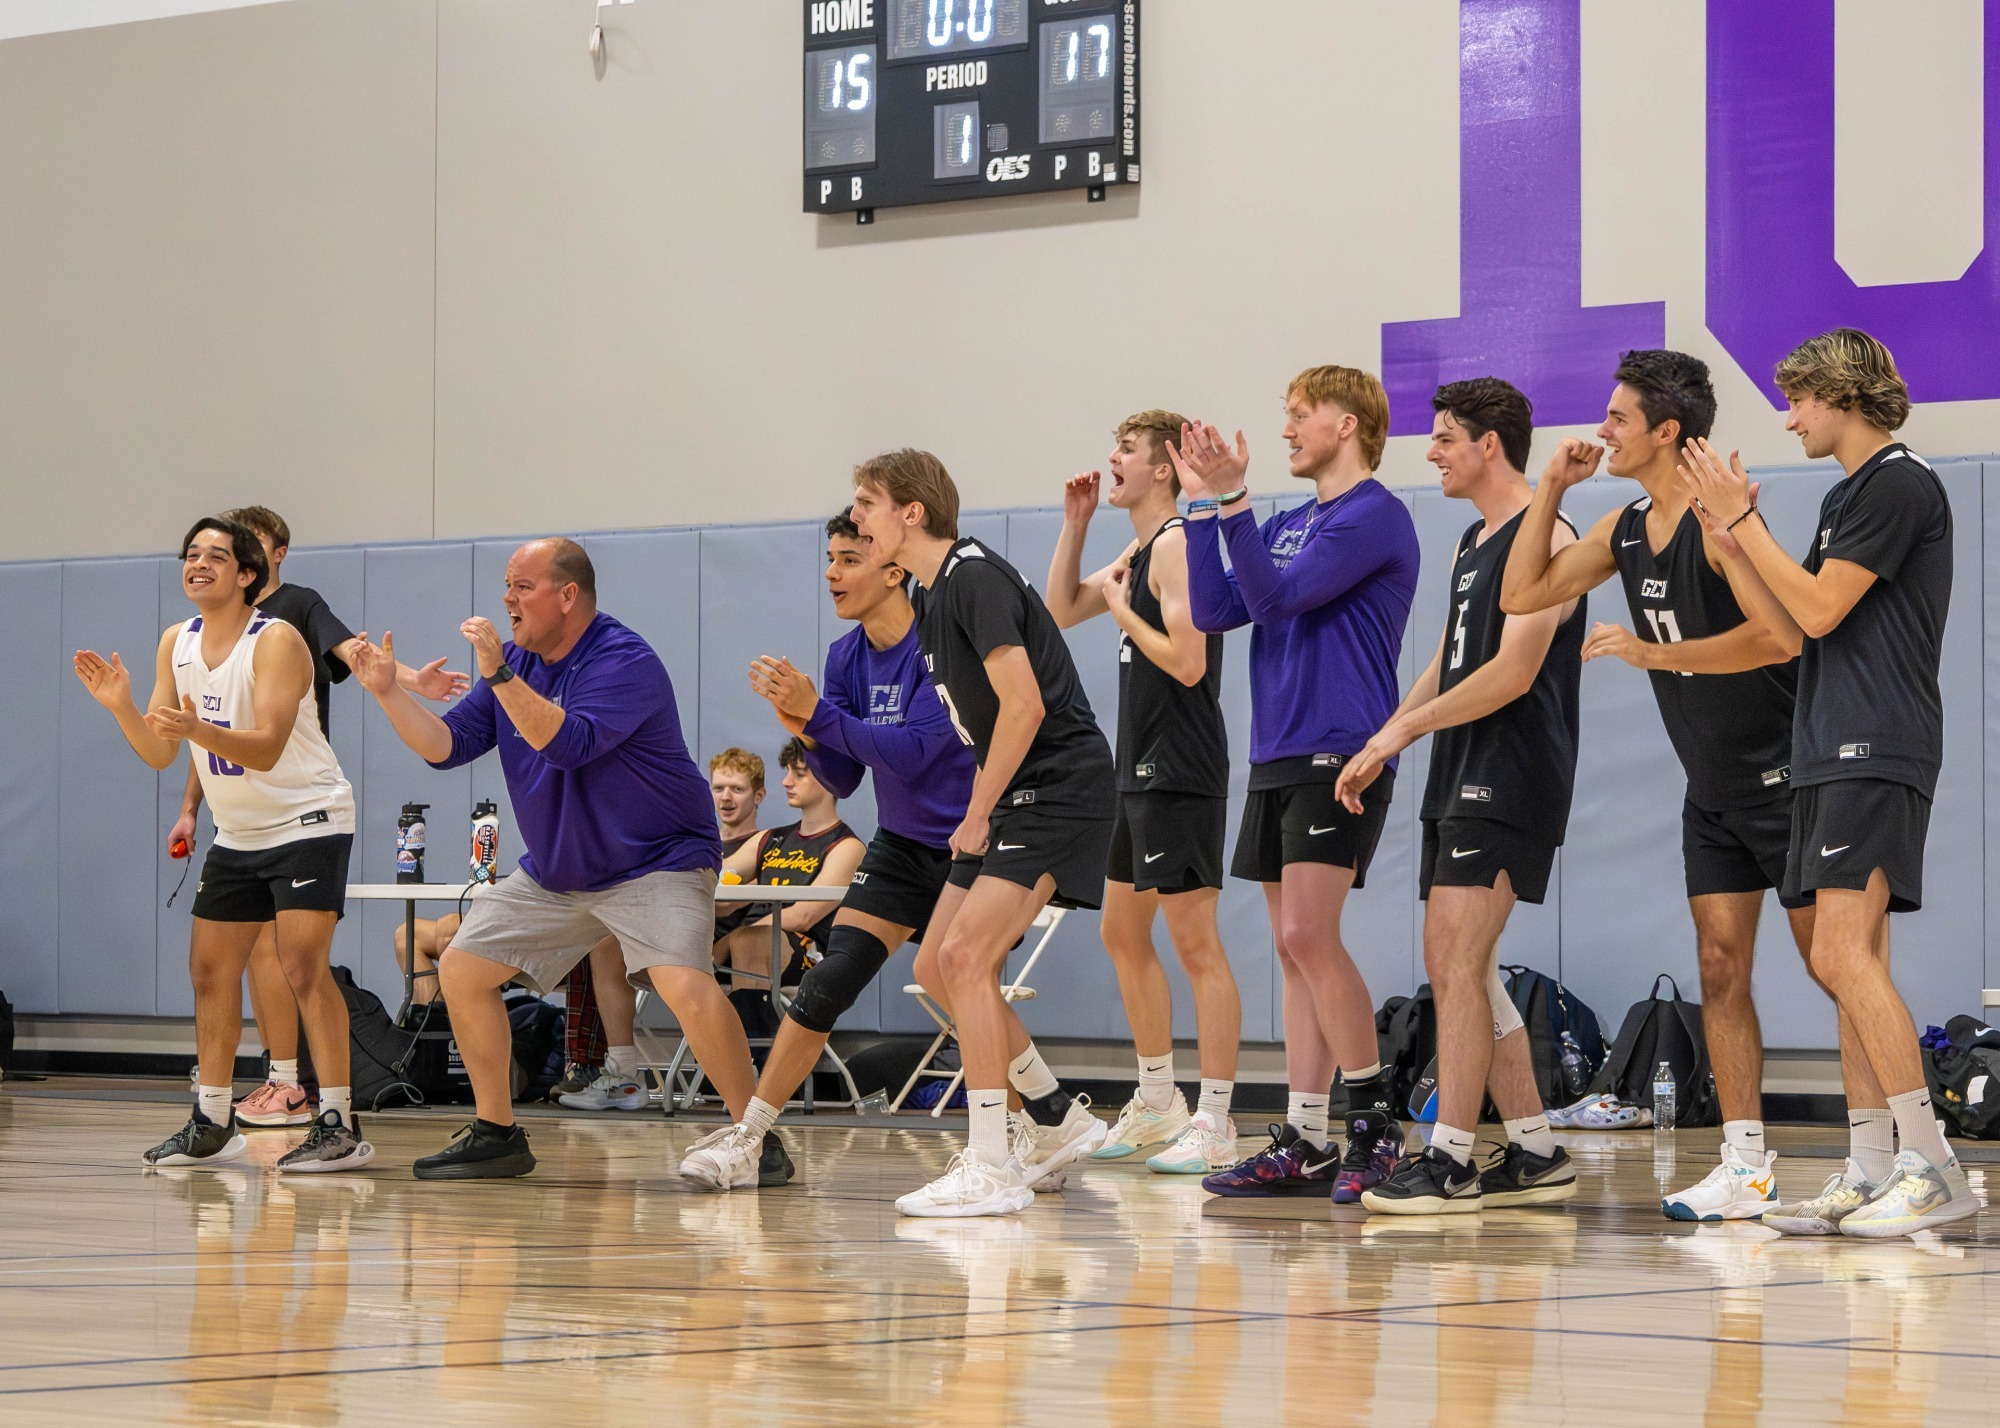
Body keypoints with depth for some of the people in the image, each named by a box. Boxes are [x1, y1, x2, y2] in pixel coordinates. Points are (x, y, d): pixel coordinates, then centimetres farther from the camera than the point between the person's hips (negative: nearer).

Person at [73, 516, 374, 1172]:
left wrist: (196, 727, -43)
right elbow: (159, 754, 3)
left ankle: (340, 1125, -17)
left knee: (302, 964, -18)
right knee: (211, 968, 9)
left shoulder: (276, 641, -18)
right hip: (238, 832, 8)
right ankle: (212, 1124, 19)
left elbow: (266, 748, -28)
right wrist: (120, 705, -15)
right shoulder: (176, 643, 3)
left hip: (309, 821, -8)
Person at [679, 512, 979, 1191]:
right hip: (901, 844, 6)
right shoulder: (846, 657, 2)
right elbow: (842, 779, 4)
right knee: (828, 981, -1)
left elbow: (913, 751, -28)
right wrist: (804, 731, -16)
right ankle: (745, 1139, 3)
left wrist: (820, 713, -26)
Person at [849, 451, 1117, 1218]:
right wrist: (979, 812, 11)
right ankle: (1059, 1121, 22)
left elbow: (1024, 704, -23)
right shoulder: (934, 599, 14)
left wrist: (979, 811, -16)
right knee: (936, 968, 10)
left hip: (1061, 787, -10)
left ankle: (992, 1171, -17)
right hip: (1014, 796, 10)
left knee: (965, 955, -19)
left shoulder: (974, 577, -16)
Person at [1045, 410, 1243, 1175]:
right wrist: (1076, 523, 13)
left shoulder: (1177, 544, -14)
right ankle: (1158, 1100, 28)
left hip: (1181, 774, -11)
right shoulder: (1139, 550, 15)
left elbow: (1188, 661, -23)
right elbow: (1061, 610, 23)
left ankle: (1215, 1121, -10)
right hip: (1141, 770, 11)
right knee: (1124, 934, 18)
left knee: (1195, 942, -10)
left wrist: (1122, 609, -10)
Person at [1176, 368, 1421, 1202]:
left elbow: (1280, 593, -17)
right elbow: (1215, 611, 11)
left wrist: (1233, 500, -19)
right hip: (1277, 758, 9)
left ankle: (1376, 1124, -11)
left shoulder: (1374, 516, -8)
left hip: (1340, 757, -9)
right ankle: (1304, 1144, 8)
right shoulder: (1289, 525, 18)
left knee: (1308, 935, -17)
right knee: (1295, 949, 6)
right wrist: (1205, 504, 7)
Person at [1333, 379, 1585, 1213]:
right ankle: (1534, 1154, 14)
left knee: (1459, 963, -14)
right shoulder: (1471, 543, 20)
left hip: (1511, 780, -10)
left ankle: (1449, 1160, -12)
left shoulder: (1543, 539, -11)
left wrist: (1405, 728, -14)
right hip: (1461, 777, 10)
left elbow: (1514, 671, -19)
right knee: (1451, 967, 9)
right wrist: (1381, 746, 14)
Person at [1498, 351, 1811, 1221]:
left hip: (1782, 777, -8)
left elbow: (1779, 635, -29)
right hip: (1712, 789, 9)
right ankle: (1746, 1169, 6)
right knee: (1720, 968, 4)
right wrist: (1551, 490, 5)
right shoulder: (1624, 530, 8)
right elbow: (1521, 596, 13)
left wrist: (1653, 652, -27)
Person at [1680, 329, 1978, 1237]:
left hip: (1877, 753, -10)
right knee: (1846, 966, 8)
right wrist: (1727, 533, 14)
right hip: (1832, 754, 10)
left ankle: (1932, 1169, -19)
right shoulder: (1848, 495, 20)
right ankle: (1872, 1175, 10)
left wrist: (1741, 519, -8)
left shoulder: (1898, 485, -9)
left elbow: (1821, 609, -15)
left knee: (1844, 957, -17)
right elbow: (1791, 626, 20)